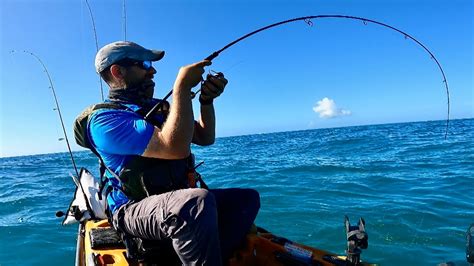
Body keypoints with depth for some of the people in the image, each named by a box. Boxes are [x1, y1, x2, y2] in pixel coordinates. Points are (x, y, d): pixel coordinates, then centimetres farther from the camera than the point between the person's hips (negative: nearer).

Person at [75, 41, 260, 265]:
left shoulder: (158, 106, 13)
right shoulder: (105, 119, -14)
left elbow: (205, 137, 13)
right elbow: (175, 148, -28)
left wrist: (207, 100, -2)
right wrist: (182, 87, -22)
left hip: (177, 200, 8)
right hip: (134, 210, -8)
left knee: (246, 198, -3)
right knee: (198, 202, -37)